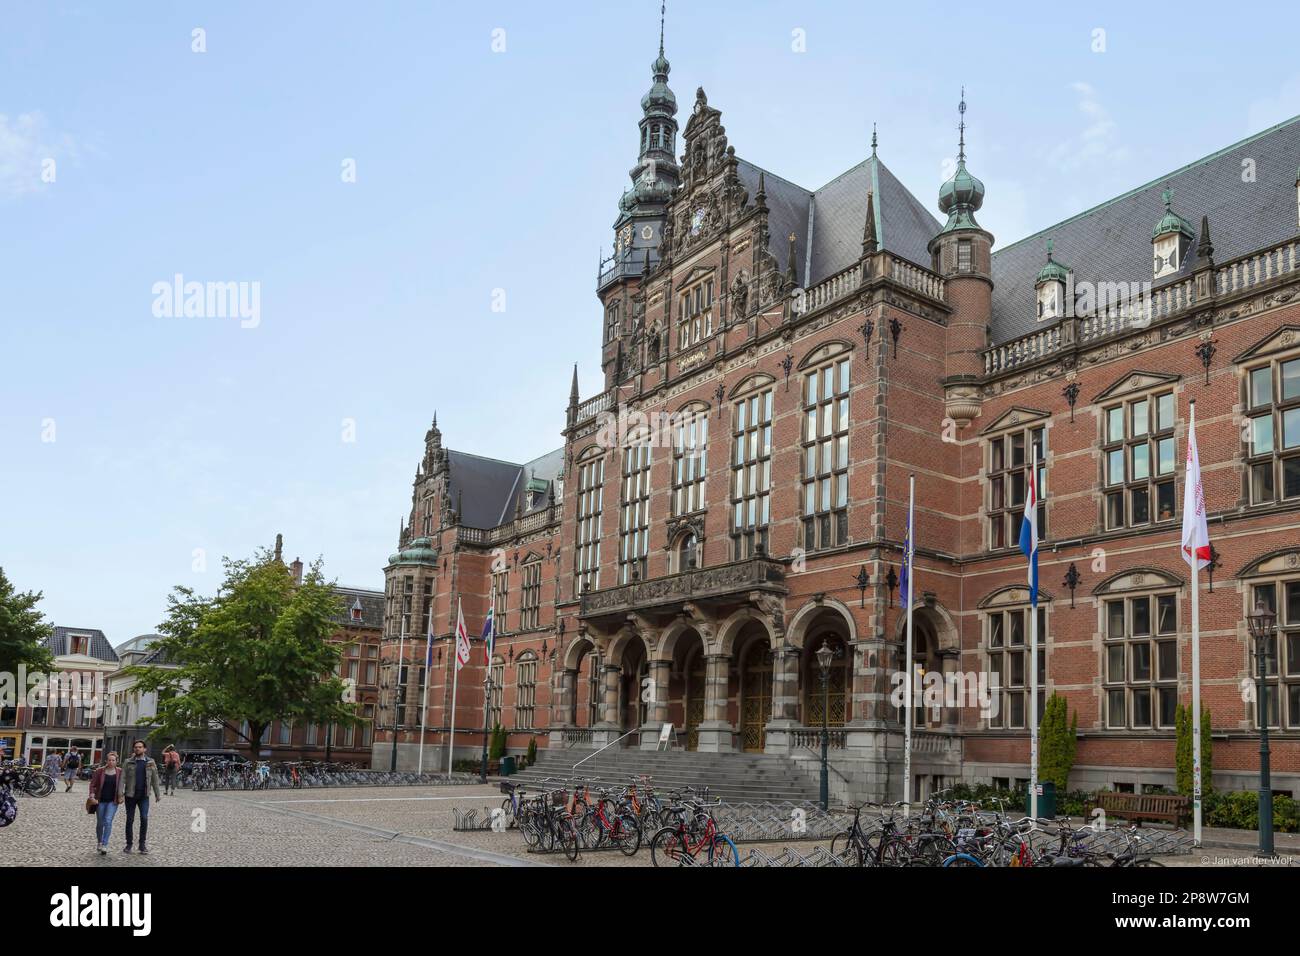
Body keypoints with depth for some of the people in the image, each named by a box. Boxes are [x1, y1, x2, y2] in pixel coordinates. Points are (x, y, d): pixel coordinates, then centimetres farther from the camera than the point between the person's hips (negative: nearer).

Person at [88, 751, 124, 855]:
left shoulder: (119, 772, -2)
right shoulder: (99, 771, -4)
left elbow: (121, 786, 8)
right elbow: (93, 784, -1)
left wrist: (121, 797, 1)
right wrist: (92, 796, -11)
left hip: (113, 801, -1)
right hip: (100, 801, 1)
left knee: (108, 821, -14)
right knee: (100, 823, 13)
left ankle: (104, 845, -11)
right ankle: (99, 841, 36)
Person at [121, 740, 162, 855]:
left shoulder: (150, 762, 5)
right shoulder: (128, 762, 2)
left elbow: (155, 779, 9)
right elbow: (123, 778, -4)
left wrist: (157, 794, 8)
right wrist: (120, 792, -16)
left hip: (144, 795, 0)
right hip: (130, 795, 0)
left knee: (144, 818, -11)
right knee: (130, 819, 7)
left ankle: (143, 844, 0)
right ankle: (129, 844, 19)